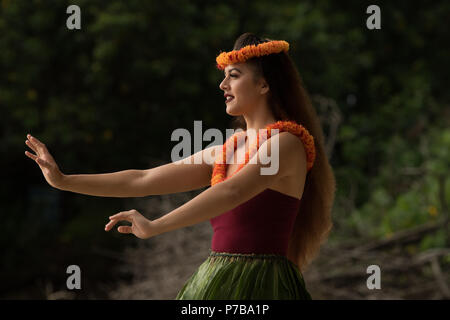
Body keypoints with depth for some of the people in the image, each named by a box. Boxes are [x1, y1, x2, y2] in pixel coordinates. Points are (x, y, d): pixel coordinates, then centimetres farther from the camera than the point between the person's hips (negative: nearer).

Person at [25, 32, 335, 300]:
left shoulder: (287, 143, -9)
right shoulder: (226, 151, 15)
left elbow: (232, 191, -24)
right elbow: (144, 180, 14)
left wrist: (155, 226, -31)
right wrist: (65, 181, 11)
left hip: (257, 285, -7)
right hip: (215, 283, 7)